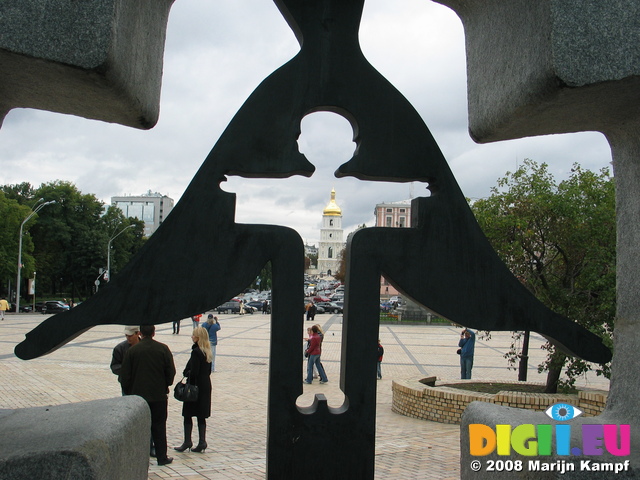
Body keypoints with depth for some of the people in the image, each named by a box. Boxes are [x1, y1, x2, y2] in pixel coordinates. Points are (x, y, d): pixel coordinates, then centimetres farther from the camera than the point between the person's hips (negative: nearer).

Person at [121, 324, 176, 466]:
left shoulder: (132, 350, -5)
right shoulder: (163, 349, -5)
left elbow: (125, 374, -2)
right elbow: (171, 371, -3)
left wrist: (128, 391, 11)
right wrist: (166, 385, 14)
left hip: (138, 395, 0)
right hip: (159, 395, 0)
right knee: (159, 426, 8)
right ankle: (162, 457, 11)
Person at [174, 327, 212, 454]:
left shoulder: (196, 352, -17)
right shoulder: (207, 351, 7)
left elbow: (193, 372, -21)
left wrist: (186, 373, -1)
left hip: (196, 386, -8)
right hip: (206, 386, 8)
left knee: (188, 415, 4)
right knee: (201, 416, 11)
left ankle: (187, 442, 8)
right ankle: (202, 443, 11)